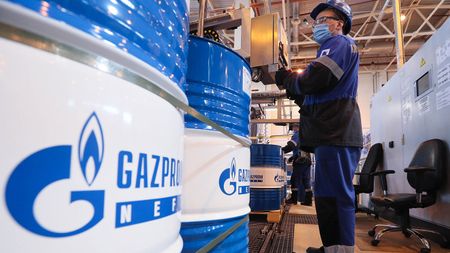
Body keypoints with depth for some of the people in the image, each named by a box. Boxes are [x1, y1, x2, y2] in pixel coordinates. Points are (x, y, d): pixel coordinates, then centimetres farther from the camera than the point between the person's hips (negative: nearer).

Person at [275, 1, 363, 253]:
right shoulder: (338, 47, 30)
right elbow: (320, 89, 26)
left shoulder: (339, 43, -2)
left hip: (336, 134, -10)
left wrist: (285, 78, -2)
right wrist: (290, 80, 13)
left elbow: (314, 80, -19)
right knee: (328, 195, 13)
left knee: (336, 195, -11)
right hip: (333, 132, 10)